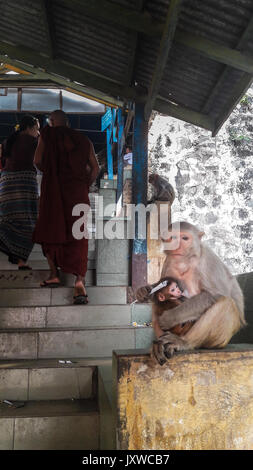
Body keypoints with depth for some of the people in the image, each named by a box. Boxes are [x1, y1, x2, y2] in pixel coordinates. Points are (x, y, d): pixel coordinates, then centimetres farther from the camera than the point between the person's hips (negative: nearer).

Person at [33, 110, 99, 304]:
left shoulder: (47, 134, 7)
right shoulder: (83, 139, 14)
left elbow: (38, 161, -2)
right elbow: (95, 167, 7)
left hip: (53, 188, -2)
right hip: (78, 191, 2)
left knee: (49, 231, 14)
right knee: (77, 235, 0)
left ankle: (54, 274, 12)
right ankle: (80, 279, -13)